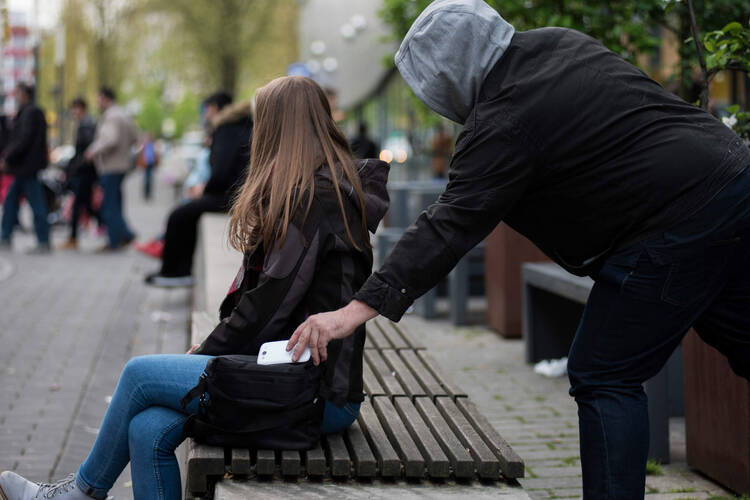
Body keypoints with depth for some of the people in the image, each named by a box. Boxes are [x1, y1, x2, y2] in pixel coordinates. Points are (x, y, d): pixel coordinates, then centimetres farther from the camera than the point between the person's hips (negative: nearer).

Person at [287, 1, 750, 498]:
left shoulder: (502, 124, -17)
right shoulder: (559, 42, 10)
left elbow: (450, 228, -21)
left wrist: (358, 309, -22)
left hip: (675, 229, -10)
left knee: (604, 379, 0)